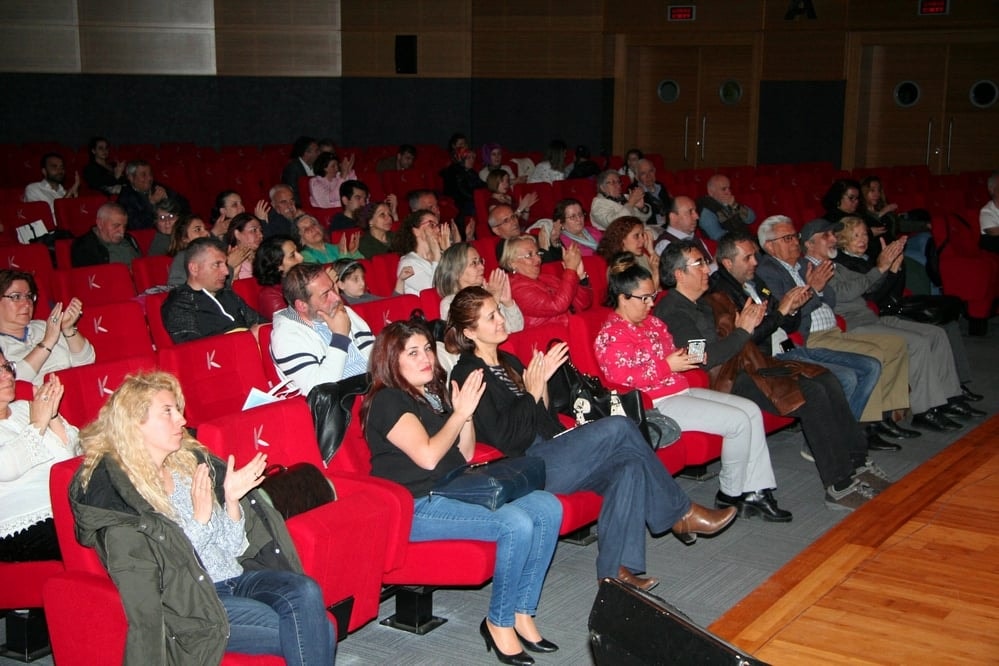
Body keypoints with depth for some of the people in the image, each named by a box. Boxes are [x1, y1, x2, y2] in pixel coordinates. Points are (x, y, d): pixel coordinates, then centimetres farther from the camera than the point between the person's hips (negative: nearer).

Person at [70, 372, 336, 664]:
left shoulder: (190, 461, 11)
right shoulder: (111, 488, -7)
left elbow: (234, 549, 11)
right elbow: (165, 571, -12)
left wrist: (231, 500, -4)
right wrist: (200, 518, -17)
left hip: (236, 578, 6)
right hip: (187, 602, -6)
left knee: (306, 592, -25)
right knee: (312, 629, -24)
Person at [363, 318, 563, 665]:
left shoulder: (436, 392, 16)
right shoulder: (387, 401, -8)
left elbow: (465, 454, 15)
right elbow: (427, 456, -19)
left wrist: (465, 414, -2)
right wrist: (460, 413, -11)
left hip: (457, 491, 9)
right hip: (417, 507, -9)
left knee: (548, 507, -9)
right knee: (516, 524, -27)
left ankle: (523, 613, -3)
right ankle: (498, 622, -8)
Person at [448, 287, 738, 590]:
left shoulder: (508, 362, 20)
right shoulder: (469, 375, -6)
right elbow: (501, 437, -16)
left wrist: (542, 380, 2)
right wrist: (532, 393, -11)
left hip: (548, 453, 9)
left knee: (629, 466, -16)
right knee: (619, 427, -19)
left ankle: (615, 569, -19)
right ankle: (681, 514, -4)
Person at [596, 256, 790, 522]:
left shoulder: (652, 322, 18)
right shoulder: (611, 334, -10)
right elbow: (622, 376, -22)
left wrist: (685, 357, 6)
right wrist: (667, 365, -20)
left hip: (681, 390, 10)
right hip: (656, 404, -10)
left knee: (751, 410, 1)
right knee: (738, 421, -17)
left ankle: (756, 491, 2)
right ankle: (730, 494, 1)